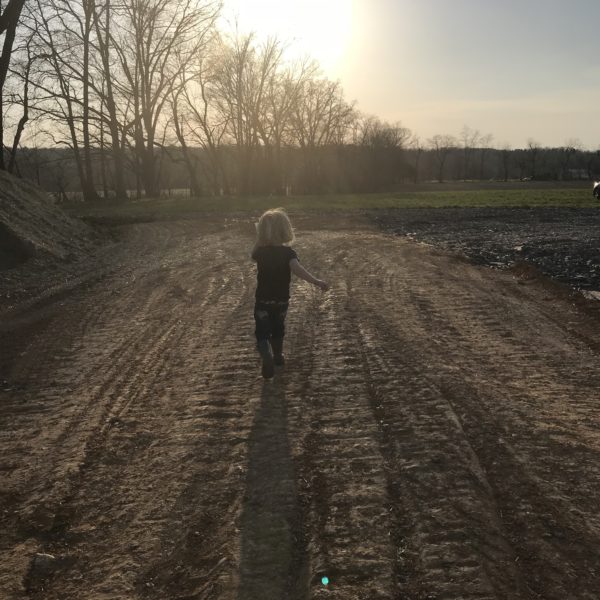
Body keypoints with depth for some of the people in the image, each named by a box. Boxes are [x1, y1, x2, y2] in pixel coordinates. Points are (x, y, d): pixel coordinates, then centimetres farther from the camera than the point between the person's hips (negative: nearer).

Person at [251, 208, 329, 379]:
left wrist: (260, 238, 12)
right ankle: (278, 356, 41)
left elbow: (254, 253, 19)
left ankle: (267, 355, -29)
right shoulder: (288, 252, -15)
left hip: (263, 301, -1)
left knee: (262, 333, -1)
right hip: (281, 300, 1)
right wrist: (317, 281, -43)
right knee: (278, 329, 24)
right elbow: (297, 269, -34)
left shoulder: (260, 252, -8)